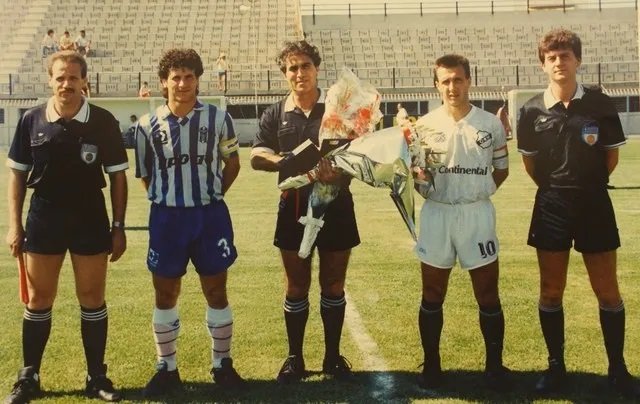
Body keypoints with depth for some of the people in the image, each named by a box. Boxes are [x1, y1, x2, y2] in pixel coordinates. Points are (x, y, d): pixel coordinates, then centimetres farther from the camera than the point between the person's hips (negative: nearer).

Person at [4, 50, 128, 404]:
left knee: (92, 299, 6)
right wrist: (14, 224, 0)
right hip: (44, 217, 1)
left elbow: (117, 176, -1)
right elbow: (17, 173, 5)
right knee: (38, 299, 8)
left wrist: (118, 226, -4)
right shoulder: (31, 120, -3)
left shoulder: (103, 122, -6)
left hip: (90, 219, -1)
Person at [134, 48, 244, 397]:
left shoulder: (218, 118, -3)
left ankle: (222, 364, 22)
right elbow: (145, 175, 10)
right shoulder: (148, 125, -2)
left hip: (210, 215, -1)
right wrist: (169, 202, 5)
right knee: (165, 294, 8)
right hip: (166, 217, 1)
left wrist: (210, 197, 5)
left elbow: (232, 163, 10)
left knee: (216, 292, 7)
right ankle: (167, 369, 22)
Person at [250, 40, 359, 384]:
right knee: (297, 286, 8)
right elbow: (256, 156, -5)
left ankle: (333, 356, 22)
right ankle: (295, 358, 20)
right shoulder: (276, 114, 3)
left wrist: (338, 172, -26)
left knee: (333, 285, 9)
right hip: (294, 207, 1)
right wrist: (282, 160, -27)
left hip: (335, 205, -1)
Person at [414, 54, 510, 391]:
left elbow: (501, 169, 10)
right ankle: (431, 365, 21)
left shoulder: (491, 125, 1)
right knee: (432, 295, 8)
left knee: (488, 295, 5)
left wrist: (476, 193, -1)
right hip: (436, 214, 1)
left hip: (478, 214, 0)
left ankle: (494, 365, 19)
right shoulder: (424, 125, 1)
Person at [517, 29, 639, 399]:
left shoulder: (600, 104, -5)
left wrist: (589, 185, 7)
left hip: (595, 205, -1)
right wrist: (556, 189, 7)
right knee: (551, 291, 7)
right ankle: (557, 366, 21)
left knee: (608, 291, 5)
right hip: (552, 207, 1)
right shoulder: (532, 111, -2)